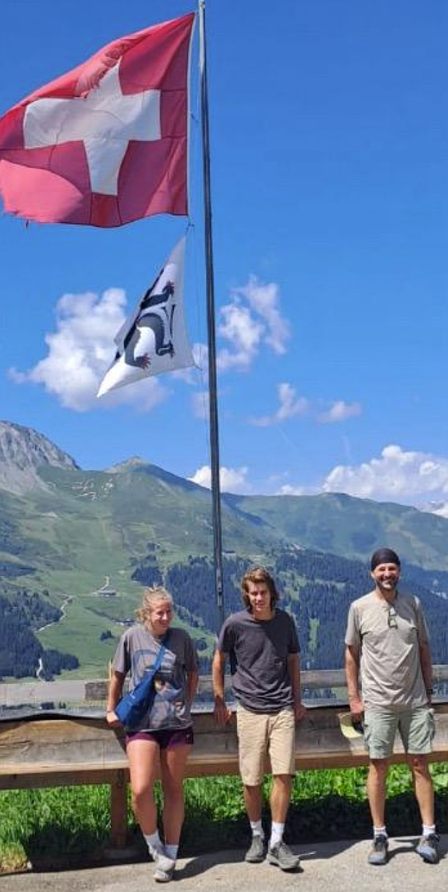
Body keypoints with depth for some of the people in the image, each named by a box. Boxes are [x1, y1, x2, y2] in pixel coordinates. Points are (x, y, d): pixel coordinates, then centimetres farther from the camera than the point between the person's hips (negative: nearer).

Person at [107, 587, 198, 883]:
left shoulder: (181, 638, -1)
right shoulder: (132, 636, -3)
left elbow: (193, 673, 14)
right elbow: (118, 675, 10)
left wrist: (185, 705, 9)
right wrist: (112, 709, 14)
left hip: (177, 725, 1)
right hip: (142, 724, -1)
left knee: (174, 790, 9)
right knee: (140, 790, -14)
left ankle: (169, 857, 22)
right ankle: (154, 844, 12)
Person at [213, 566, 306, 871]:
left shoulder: (285, 621, 2)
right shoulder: (235, 624, -4)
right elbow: (219, 661, 9)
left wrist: (297, 700, 16)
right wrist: (219, 701, 8)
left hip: (282, 709, 1)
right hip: (250, 711, -1)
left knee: (284, 775, -7)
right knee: (251, 780, 3)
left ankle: (276, 843, 3)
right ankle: (257, 836, 24)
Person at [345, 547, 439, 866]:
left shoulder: (413, 604, 4)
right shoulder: (360, 608, -3)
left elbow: (424, 649, 10)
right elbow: (352, 654, 2)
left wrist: (428, 690, 8)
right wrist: (354, 697, 0)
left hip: (415, 701, 2)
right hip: (378, 704, -2)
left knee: (420, 764, 5)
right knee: (378, 767, 3)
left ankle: (429, 834, 13)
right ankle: (380, 836, 13)